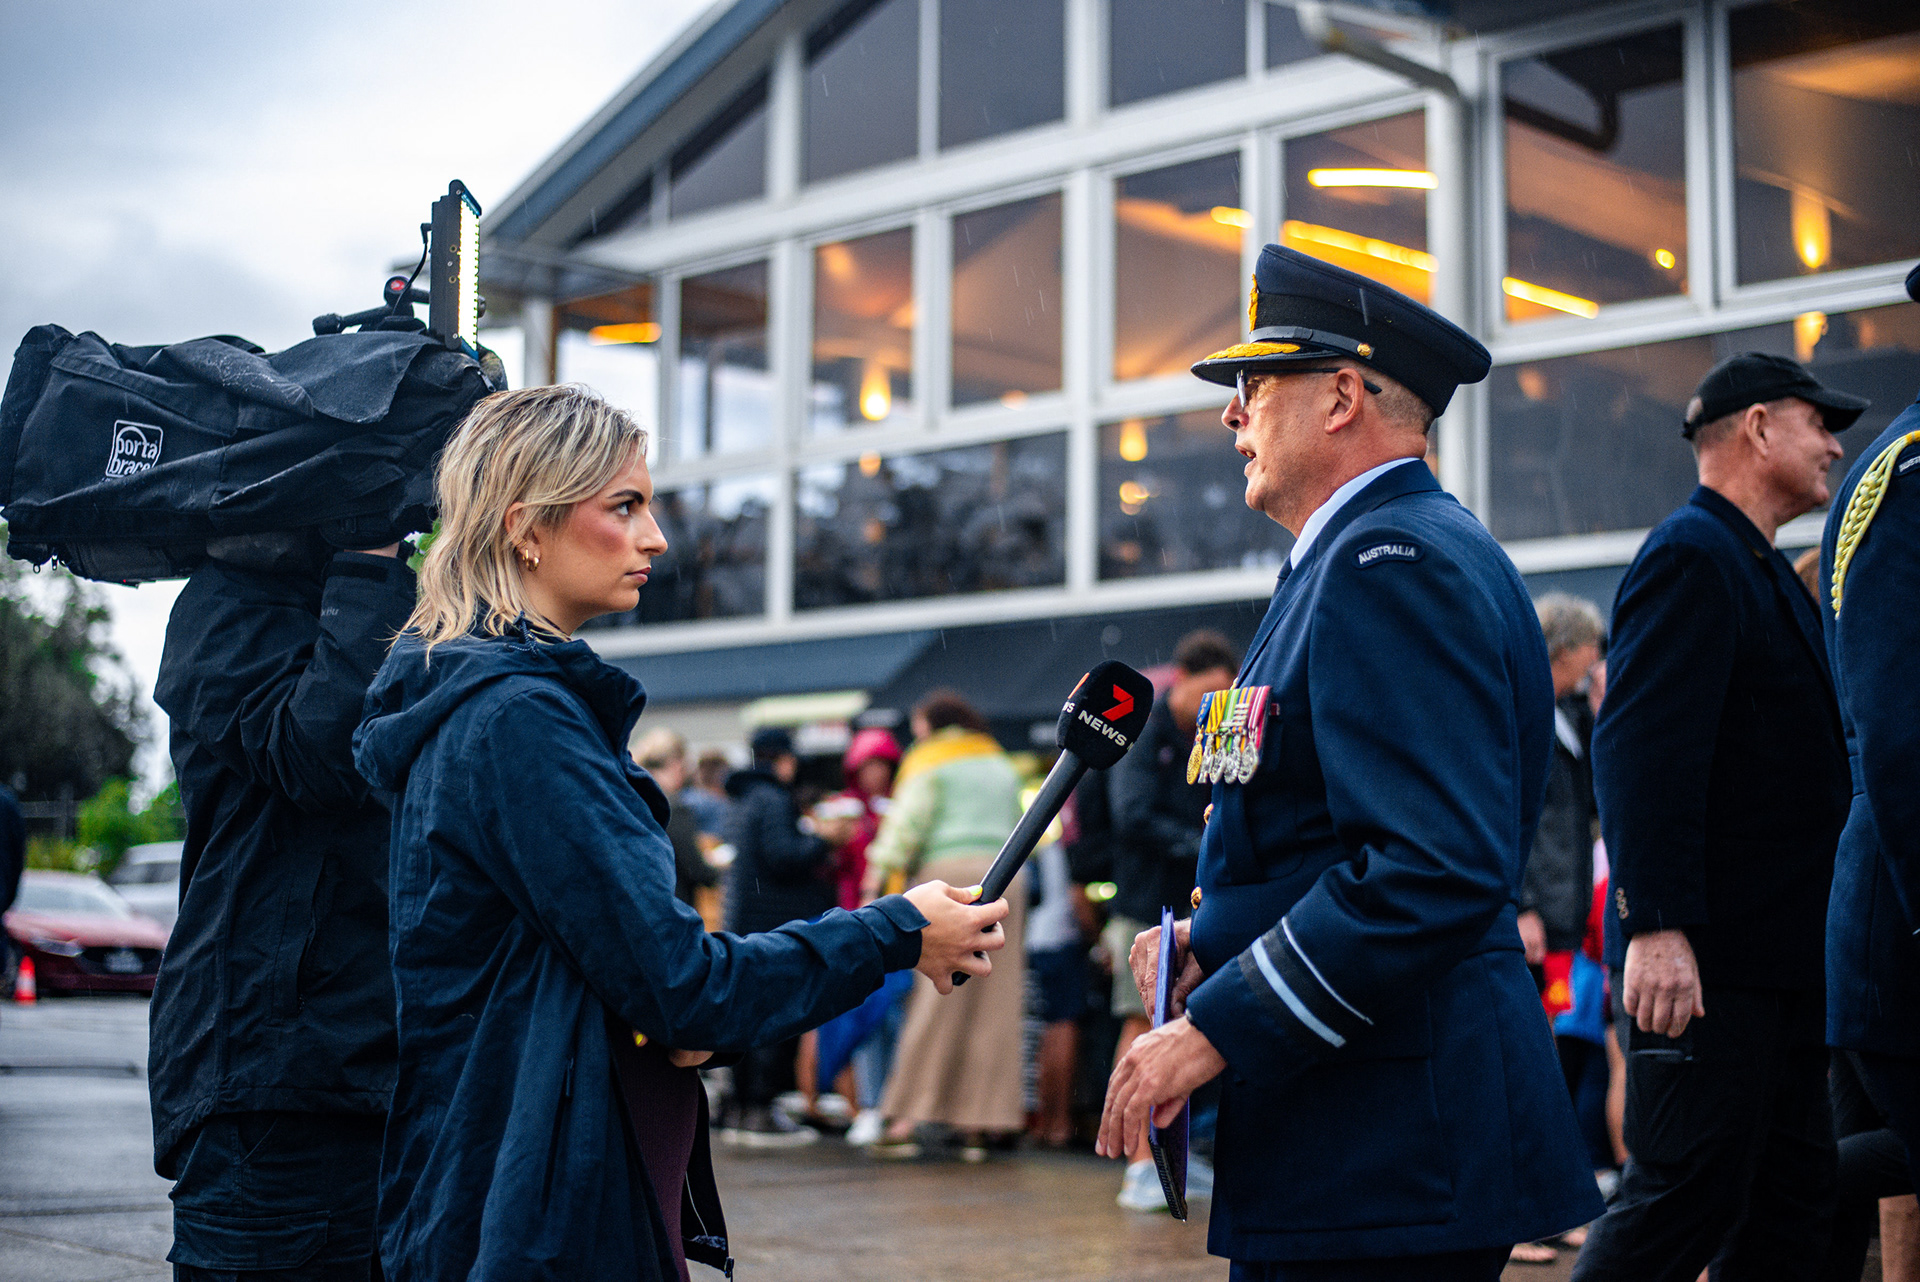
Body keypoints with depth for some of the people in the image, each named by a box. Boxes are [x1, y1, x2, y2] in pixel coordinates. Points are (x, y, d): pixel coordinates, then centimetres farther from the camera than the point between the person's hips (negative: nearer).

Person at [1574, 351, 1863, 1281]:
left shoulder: (1770, 575, 21)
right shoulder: (1689, 557, -11)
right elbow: (1638, 753, -21)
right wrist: (1656, 926, -28)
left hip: (1778, 960, 10)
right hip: (1705, 959, -10)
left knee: (1792, 1205, 11)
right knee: (1687, 1196, -8)